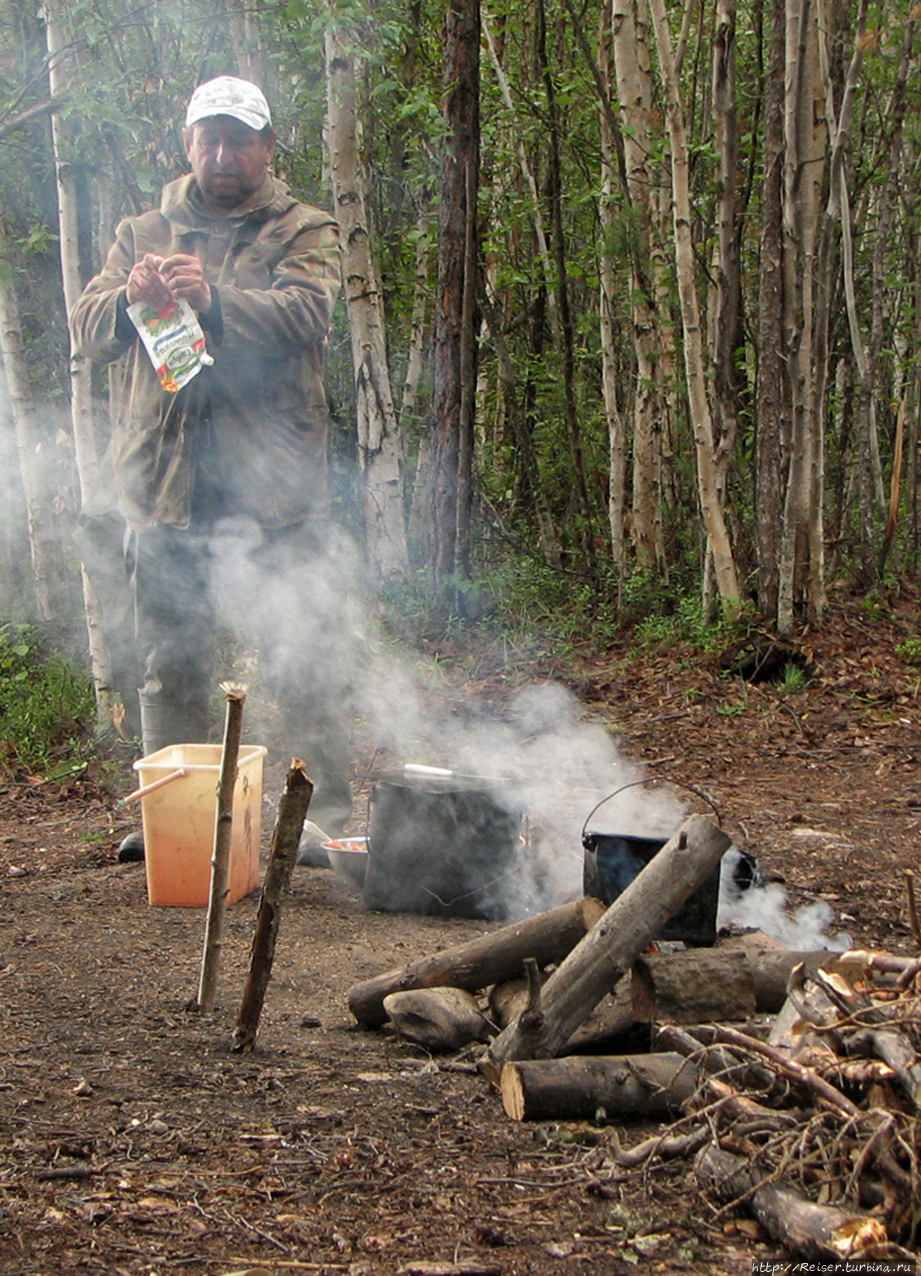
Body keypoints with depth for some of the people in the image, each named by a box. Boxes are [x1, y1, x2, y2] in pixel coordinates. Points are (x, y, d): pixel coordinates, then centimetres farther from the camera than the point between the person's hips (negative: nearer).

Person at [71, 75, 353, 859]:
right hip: (163, 484, 3)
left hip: (273, 485, -3)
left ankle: (329, 814, 5)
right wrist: (128, 298, -19)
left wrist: (214, 300, -31)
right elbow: (87, 331, 5)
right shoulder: (143, 234, 18)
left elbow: (304, 316, -13)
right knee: (170, 668, 10)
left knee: (305, 662, -4)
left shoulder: (305, 231, 8)